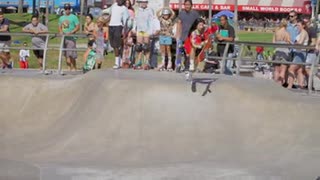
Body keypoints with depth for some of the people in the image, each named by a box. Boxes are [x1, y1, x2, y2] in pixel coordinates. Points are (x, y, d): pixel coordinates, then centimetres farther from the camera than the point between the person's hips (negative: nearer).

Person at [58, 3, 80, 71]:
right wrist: (61, 32, 1)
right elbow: (60, 27, 23)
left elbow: (78, 27, -6)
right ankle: (69, 67, 12)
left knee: (71, 54, -11)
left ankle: (74, 68, -1)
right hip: (64, 37, 6)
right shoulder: (61, 18, 16)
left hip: (71, 37, -6)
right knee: (66, 54, 5)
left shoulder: (74, 17, -1)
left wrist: (71, 32, -17)